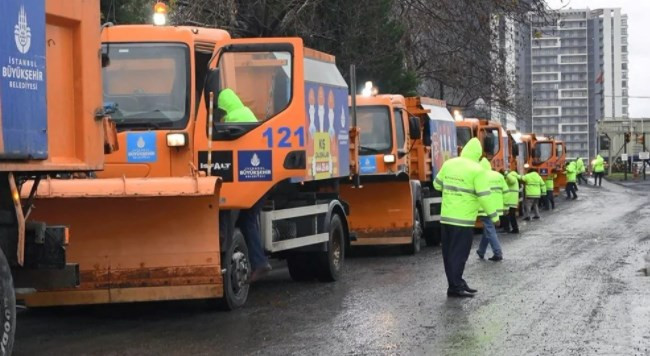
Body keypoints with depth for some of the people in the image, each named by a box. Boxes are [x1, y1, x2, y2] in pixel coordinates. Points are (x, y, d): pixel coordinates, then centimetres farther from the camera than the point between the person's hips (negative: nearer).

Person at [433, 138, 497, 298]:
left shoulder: (449, 164, 5)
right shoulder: (476, 170, -11)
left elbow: (437, 185, 17)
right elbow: (484, 196, -12)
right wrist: (494, 215, -2)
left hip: (446, 217, 6)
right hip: (463, 219, -6)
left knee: (449, 253, 12)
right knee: (459, 254, -1)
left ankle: (457, 282, 20)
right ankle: (455, 287, 0)